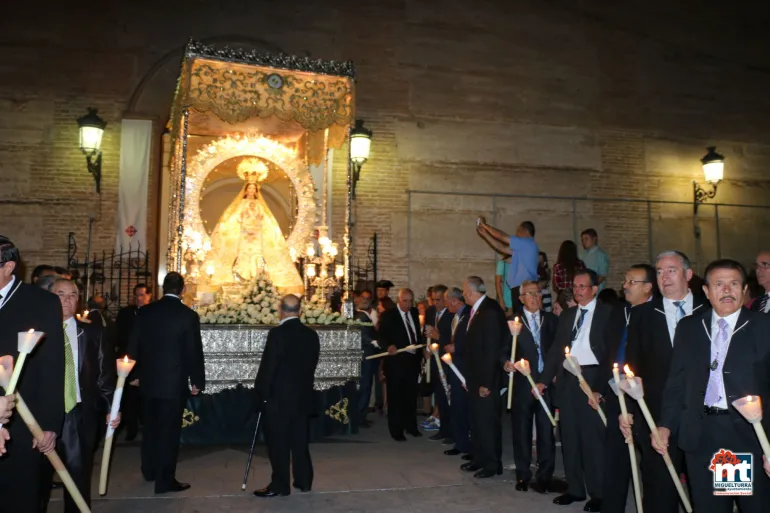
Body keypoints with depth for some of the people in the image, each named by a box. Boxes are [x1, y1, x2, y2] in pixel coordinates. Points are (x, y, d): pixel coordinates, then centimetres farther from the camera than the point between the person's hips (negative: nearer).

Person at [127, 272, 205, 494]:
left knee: (150, 427, 20)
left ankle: (149, 470, 35)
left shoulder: (144, 312, 0)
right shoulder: (188, 315, -12)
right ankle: (165, 480, 8)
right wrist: (197, 381, 2)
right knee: (169, 430, 3)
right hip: (174, 382, -5)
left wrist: (135, 374, 18)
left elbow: (133, 346, 5)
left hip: (148, 380, 5)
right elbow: (194, 351, -9)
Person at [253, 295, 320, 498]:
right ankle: (304, 481, 22)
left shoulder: (277, 333, -16)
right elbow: (312, 364, 7)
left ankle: (280, 485, 10)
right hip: (303, 396, 6)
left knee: (278, 443, 4)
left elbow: (268, 366, -15)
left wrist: (262, 393, -4)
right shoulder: (312, 334, 2)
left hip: (278, 397, -6)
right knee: (300, 441, 15)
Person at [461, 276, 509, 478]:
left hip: (487, 379, -9)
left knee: (488, 421, 2)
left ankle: (493, 463, 15)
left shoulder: (491, 311, -20)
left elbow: (492, 350, -21)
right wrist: (469, 377, 12)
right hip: (475, 377, 9)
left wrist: (486, 382, -20)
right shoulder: (476, 310, 8)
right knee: (477, 420, 17)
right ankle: (479, 458, 29)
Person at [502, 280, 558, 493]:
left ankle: (544, 476, 16)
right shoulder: (512, 321, 5)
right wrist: (506, 362, -20)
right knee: (521, 430, 7)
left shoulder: (552, 320, 10)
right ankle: (523, 475, 19)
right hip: (522, 383, -1)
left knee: (546, 430, 4)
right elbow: (504, 350, -1)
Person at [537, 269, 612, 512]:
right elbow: (556, 349, 13)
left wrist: (600, 387, -16)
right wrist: (544, 380, 5)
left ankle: (598, 493, 13)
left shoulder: (607, 312, -3)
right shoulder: (567, 315, 15)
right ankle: (575, 489, 24)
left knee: (594, 438, 0)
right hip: (567, 380, 6)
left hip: (592, 378, -6)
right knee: (569, 437, 12)